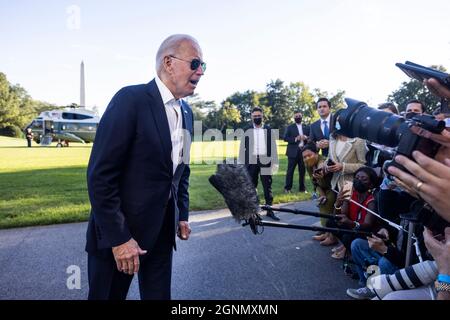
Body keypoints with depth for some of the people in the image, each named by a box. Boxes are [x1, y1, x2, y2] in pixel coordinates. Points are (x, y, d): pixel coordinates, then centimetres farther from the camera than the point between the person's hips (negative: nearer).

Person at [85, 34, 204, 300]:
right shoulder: (131, 99, -16)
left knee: (159, 294, 16)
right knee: (109, 294, 13)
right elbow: (100, 175, -18)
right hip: (119, 230, -6)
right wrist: (118, 238, -18)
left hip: (163, 230, 6)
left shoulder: (187, 112, 7)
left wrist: (182, 215, 13)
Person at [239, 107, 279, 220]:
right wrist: (241, 163, 0)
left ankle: (269, 210, 12)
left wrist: (275, 162, 0)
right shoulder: (247, 130, 4)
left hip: (265, 162, 0)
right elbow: (242, 147, 4)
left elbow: (273, 147, 5)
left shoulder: (268, 130, 6)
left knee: (267, 187, 4)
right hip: (251, 162, 0)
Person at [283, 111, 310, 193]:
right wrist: (295, 139, -16)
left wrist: (306, 137, -11)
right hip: (293, 151, -3)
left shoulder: (307, 127, 14)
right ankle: (287, 188, 4)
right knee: (290, 170, -2)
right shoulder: (290, 127, 6)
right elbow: (285, 138, -3)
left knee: (302, 170, 6)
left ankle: (302, 188, 14)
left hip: (304, 151, 3)